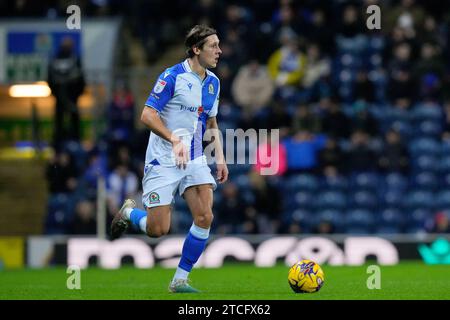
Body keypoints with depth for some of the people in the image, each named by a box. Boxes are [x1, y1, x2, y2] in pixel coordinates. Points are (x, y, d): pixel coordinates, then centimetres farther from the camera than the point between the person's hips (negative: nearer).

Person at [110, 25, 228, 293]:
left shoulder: (213, 82, 9)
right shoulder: (173, 77, -14)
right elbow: (147, 115, -18)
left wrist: (220, 157, 11)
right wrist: (174, 139, -29)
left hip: (195, 159, 6)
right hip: (163, 160, -6)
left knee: (205, 218, -12)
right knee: (158, 229, -8)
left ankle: (180, 281, -1)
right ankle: (129, 213, 27)